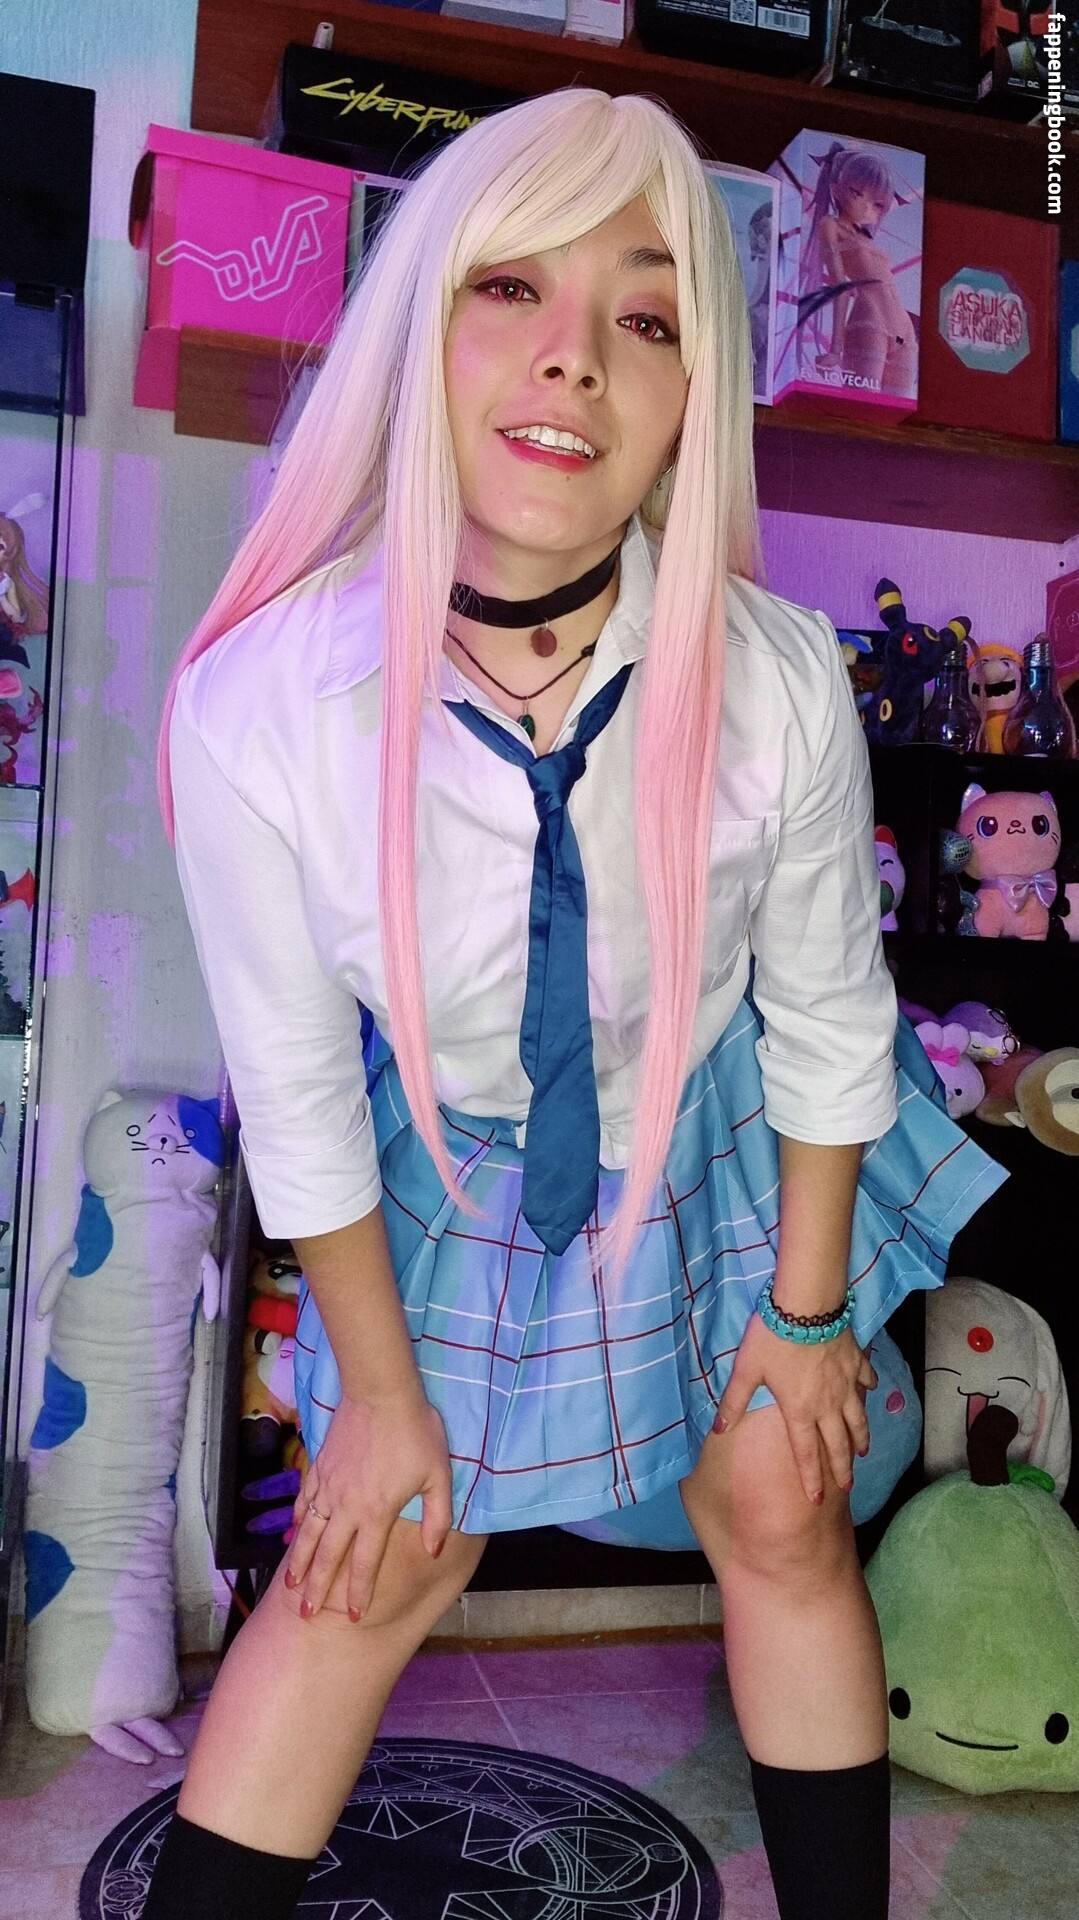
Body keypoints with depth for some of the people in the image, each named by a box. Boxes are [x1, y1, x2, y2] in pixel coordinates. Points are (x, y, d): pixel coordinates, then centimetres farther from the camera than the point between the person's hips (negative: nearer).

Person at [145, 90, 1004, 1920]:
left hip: (723, 1143, 2)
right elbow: (296, 1091, -16)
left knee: (784, 1522, 16)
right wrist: (380, 1391, -4)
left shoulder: (780, 685, -29)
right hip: (452, 1170, -1)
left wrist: (805, 1314, -1)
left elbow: (828, 1015, -11)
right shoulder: (254, 709, -30)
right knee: (378, 1565, 10)